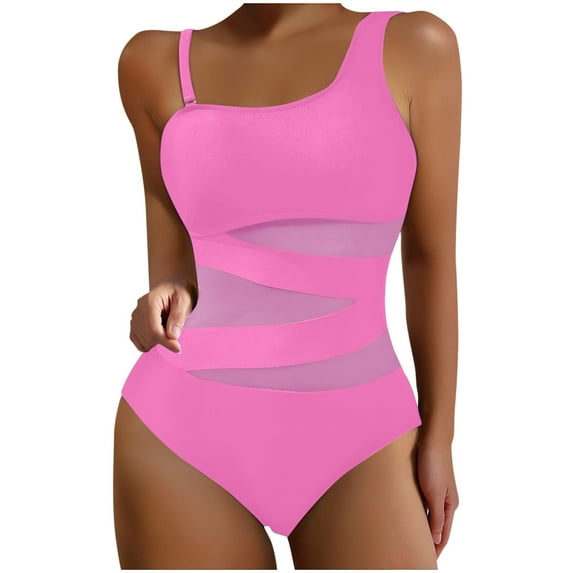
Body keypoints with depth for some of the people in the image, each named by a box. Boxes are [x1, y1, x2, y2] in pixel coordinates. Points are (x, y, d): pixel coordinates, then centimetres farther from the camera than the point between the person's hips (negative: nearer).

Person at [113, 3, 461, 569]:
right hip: (181, 434, 2)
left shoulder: (414, 45, 0)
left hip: (353, 440, 0)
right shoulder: (156, 61, 5)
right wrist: (170, 290, -4)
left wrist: (438, 433, 4)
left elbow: (431, 254, 2)